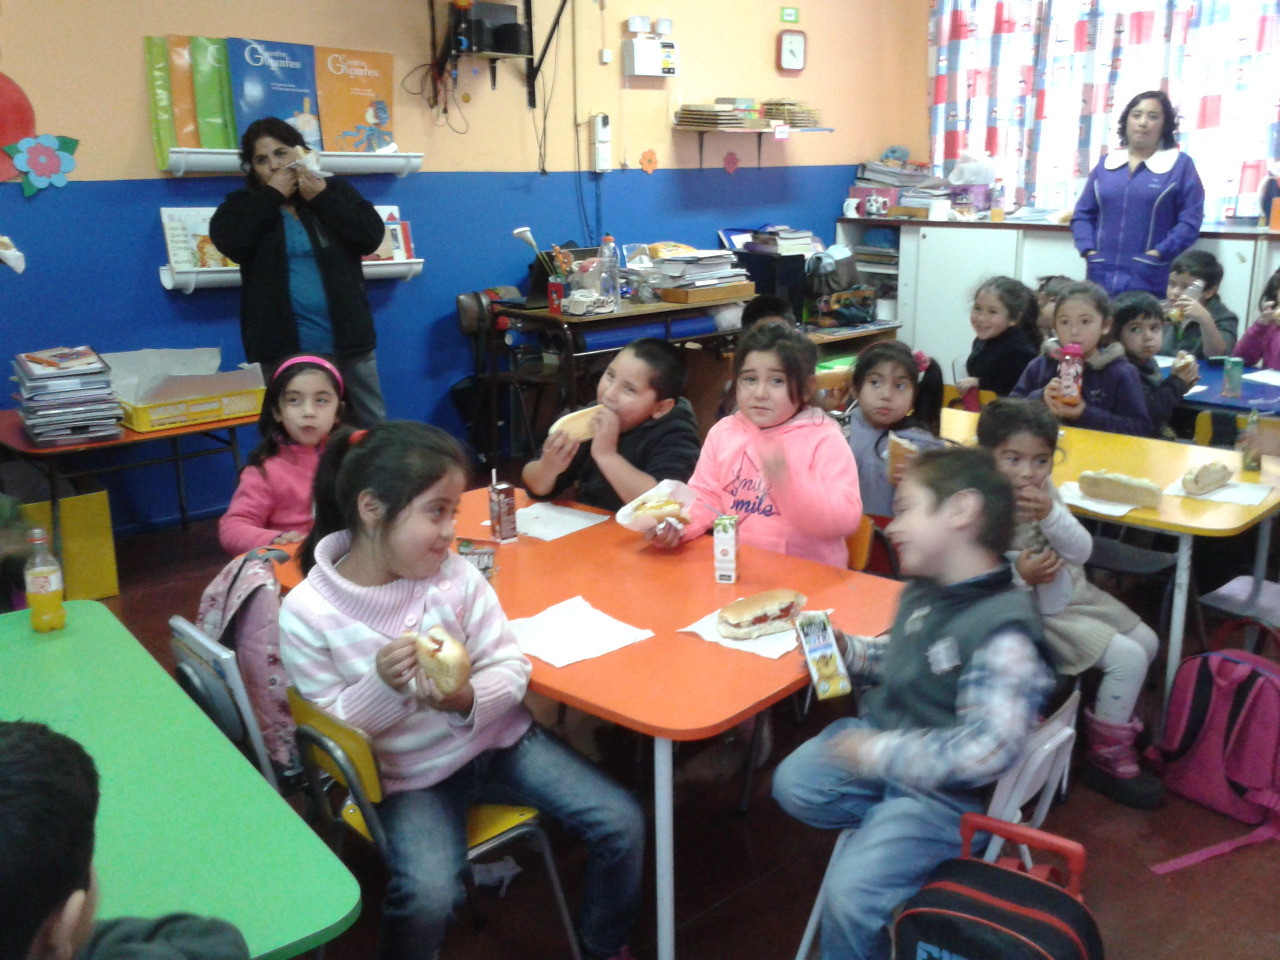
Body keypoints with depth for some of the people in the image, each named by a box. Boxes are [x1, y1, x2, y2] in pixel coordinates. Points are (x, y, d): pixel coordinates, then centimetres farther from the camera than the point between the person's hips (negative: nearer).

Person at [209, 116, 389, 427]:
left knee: (372, 425, 6)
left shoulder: (335, 191, 9)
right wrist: (272, 196, -8)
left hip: (346, 335, 0)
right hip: (285, 343, 0)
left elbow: (372, 236, -5)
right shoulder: (245, 204, 8)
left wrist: (321, 198, -8)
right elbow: (225, 238, -13)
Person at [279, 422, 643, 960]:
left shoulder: (455, 576, -13)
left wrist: (469, 701, -28)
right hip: (410, 775, -2)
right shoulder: (306, 613, -17)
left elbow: (510, 668, -7)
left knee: (621, 824, -7)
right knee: (428, 898, -29)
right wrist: (382, 686, -30)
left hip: (497, 738, 3)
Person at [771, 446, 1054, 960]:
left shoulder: (1002, 632, -27)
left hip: (944, 788, -8)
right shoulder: (922, 590, 0)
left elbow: (986, 750, -31)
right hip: (880, 739, 9)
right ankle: (893, 822, 3)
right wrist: (844, 647, 0)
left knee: (851, 891, -16)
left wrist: (879, 754, -28)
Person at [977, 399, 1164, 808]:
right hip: (1033, 614, -9)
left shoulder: (1044, 493, -3)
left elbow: (1082, 550, -7)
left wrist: (1051, 515, -25)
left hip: (1071, 593, 9)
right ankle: (1107, 758, 6)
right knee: (1128, 658, -13)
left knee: (1146, 641, 14)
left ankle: (1111, 714, 38)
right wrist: (1019, 575, -38)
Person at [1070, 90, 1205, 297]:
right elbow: (1083, 213, 13)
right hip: (1100, 278, 3)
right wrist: (1088, 250, -2)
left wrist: (1158, 254, -12)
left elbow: (1190, 220, -2)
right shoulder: (1106, 163, 13)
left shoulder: (1181, 165, 4)